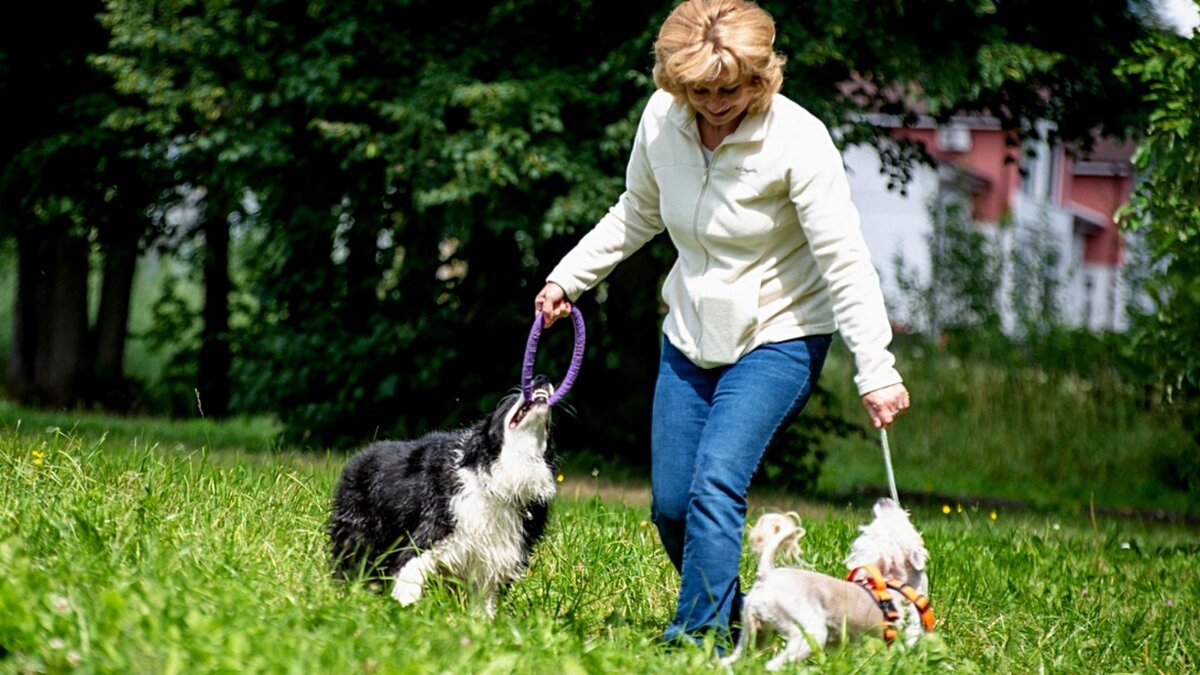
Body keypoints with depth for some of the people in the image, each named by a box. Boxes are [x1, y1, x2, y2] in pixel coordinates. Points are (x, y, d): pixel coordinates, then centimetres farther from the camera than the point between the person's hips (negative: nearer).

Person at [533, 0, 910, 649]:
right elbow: (635, 214, 13)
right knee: (670, 505, 5)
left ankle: (697, 639, -17)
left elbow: (844, 261, -23)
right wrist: (567, 278, 12)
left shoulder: (797, 140, -22)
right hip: (691, 335, 6)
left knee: (715, 482, -22)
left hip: (777, 338, -6)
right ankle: (729, 619, 24)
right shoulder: (661, 119, -8)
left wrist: (875, 370, -27)